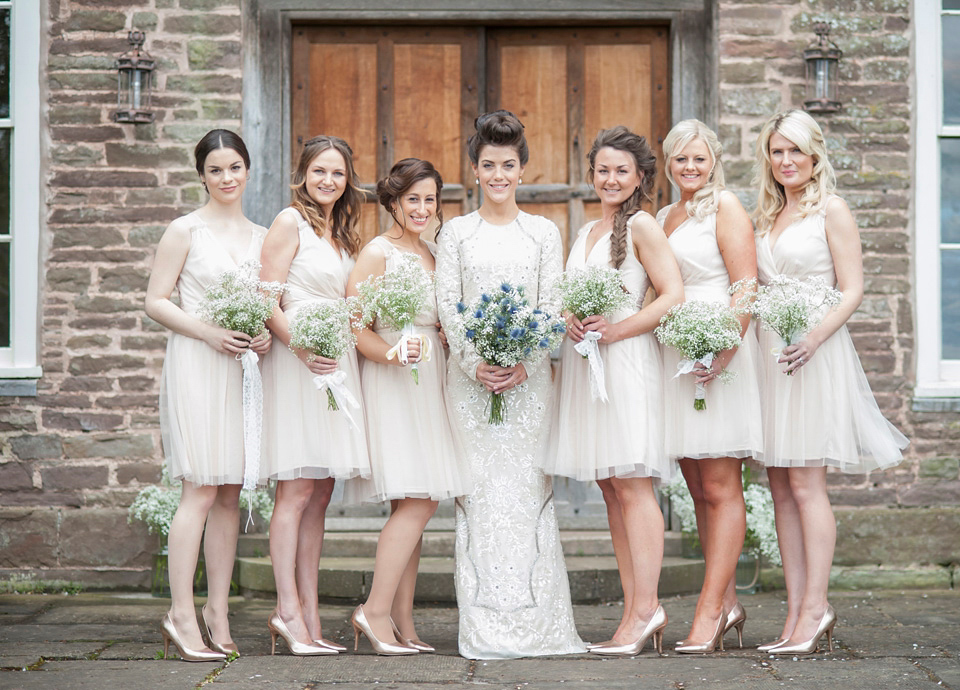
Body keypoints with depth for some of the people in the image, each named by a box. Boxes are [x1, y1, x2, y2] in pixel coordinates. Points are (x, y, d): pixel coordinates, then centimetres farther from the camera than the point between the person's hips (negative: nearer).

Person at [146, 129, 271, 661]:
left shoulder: (260, 236, 15)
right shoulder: (186, 231, 0)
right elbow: (156, 302, -3)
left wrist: (267, 334, -1)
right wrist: (208, 333, -15)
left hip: (244, 366, 5)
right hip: (195, 364, -5)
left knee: (231, 493, 5)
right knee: (201, 492, -11)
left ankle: (217, 612, 11)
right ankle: (181, 614, -8)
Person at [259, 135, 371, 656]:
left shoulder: (342, 234, 20)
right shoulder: (290, 222, -3)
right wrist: (302, 346, -22)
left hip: (336, 366, 8)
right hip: (297, 364, -8)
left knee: (319, 495, 6)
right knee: (297, 491, -9)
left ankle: (308, 614, 8)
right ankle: (288, 610, -7)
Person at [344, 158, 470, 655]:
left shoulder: (433, 254, 16)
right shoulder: (378, 252, -7)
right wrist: (392, 354, -27)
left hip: (429, 384, 7)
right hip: (390, 385, -7)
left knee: (413, 506, 5)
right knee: (417, 502, -14)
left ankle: (402, 622, 7)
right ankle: (376, 610, -8)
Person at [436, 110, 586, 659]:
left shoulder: (544, 232, 8)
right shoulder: (457, 232, 8)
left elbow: (551, 305, 3)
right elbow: (448, 305, 2)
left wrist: (524, 365, -11)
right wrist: (474, 364, -11)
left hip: (529, 376, 0)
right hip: (470, 375, 0)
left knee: (528, 487, -3)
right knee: (480, 489, -2)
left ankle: (536, 623, 2)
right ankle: (487, 628, 2)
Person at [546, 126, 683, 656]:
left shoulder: (641, 225, -4)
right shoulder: (586, 232, 20)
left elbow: (673, 296, -11)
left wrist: (615, 329, -16)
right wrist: (569, 320, -1)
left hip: (625, 362, -8)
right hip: (583, 362, 8)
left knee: (632, 486, -9)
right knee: (611, 490, 6)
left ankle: (643, 610, -8)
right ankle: (637, 609, 8)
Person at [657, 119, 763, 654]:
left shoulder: (726, 207, -2)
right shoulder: (665, 216, 19)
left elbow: (746, 288, -10)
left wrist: (724, 351, -22)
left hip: (718, 350, -7)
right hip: (676, 357, 8)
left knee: (721, 489, -6)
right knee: (700, 489, 8)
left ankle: (709, 610, -7)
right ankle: (727, 600, 14)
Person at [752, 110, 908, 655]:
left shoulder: (831, 210, -1)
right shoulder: (768, 216, 18)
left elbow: (853, 290, -7)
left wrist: (815, 336, -22)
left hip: (815, 355, -6)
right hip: (769, 354, 7)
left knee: (805, 484, -10)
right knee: (781, 488, 3)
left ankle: (815, 608, -5)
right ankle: (796, 614, 5)